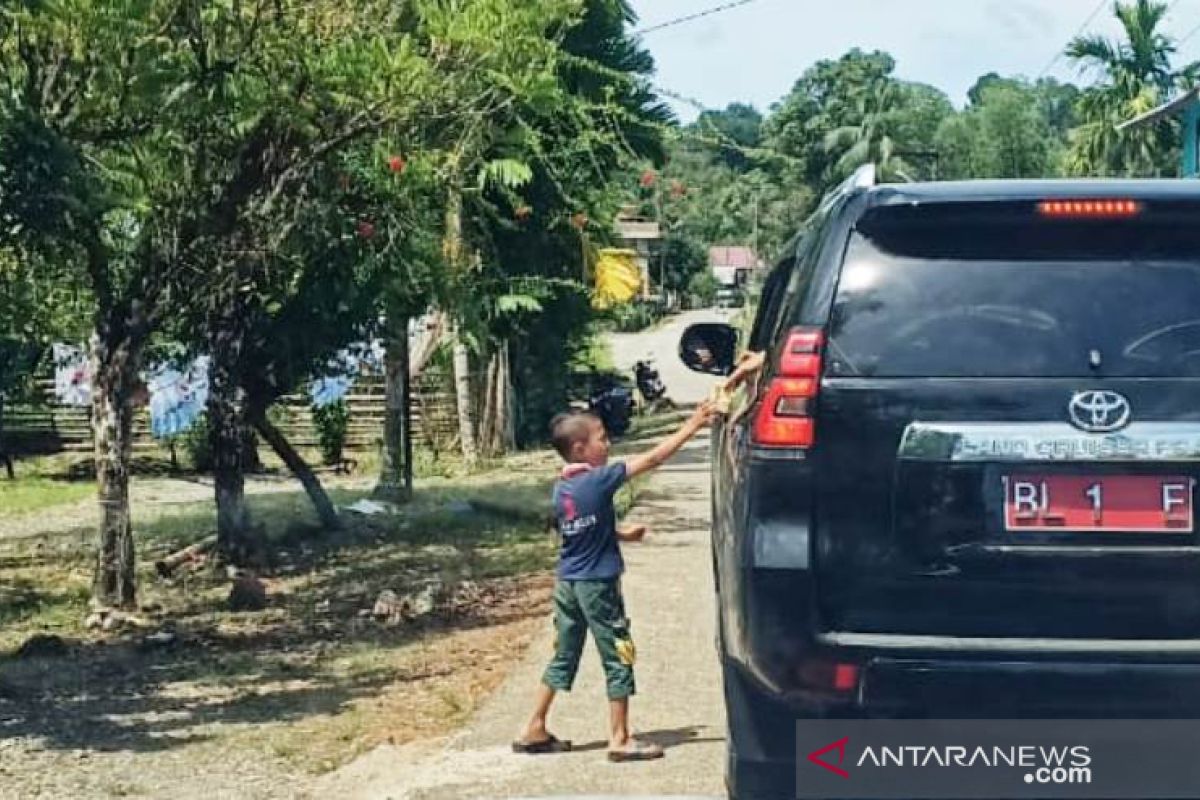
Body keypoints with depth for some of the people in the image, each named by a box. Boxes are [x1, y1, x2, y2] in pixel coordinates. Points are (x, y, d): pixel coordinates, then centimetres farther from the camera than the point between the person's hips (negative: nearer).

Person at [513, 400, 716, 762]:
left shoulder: (561, 488, 5)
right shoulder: (599, 480, -17)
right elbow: (650, 459, -17)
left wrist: (621, 533, 19)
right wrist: (691, 426, -14)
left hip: (567, 583, 8)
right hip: (597, 584, -8)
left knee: (563, 658, 16)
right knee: (618, 660, 3)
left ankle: (534, 731, 20)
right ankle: (620, 739, 8)